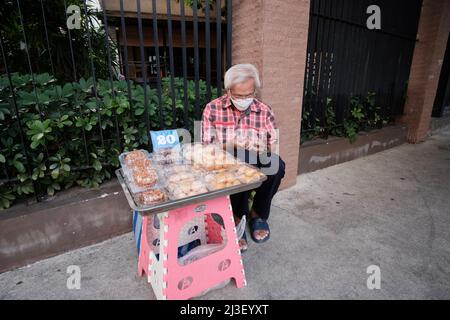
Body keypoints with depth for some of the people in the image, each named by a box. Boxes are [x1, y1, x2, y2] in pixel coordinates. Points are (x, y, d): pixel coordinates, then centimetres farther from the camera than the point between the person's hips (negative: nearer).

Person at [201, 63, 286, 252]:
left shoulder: (265, 111, 0)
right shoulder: (212, 109, -5)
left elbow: (274, 147, -3)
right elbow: (206, 147, -8)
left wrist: (262, 149, -27)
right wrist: (229, 146, -27)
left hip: (257, 166, 3)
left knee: (277, 165, -29)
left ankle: (258, 214, -3)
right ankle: (237, 219, -8)